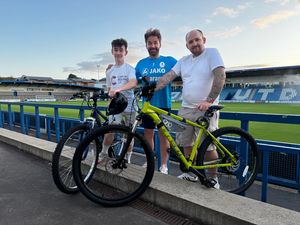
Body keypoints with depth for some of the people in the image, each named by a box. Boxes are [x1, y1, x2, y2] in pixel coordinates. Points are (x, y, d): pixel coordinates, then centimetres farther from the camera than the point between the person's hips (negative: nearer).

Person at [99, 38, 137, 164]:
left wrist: (118, 89, -38)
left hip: (130, 106, -2)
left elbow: (133, 83, -23)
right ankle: (103, 153, 14)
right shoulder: (110, 71, 11)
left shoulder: (129, 69, -3)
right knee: (110, 131, -12)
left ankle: (128, 160, 24)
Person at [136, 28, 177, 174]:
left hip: (163, 104, -2)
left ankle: (164, 165, 16)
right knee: (148, 133, 10)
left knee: (163, 134, 4)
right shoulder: (141, 63, 8)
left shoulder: (169, 61, 1)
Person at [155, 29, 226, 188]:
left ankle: (213, 178, 18)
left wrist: (209, 100, -22)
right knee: (186, 143, 11)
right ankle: (191, 173, 30)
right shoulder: (184, 61, 14)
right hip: (186, 109, 6)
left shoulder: (212, 53, -3)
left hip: (205, 109, -6)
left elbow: (220, 76, -15)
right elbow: (168, 76, 4)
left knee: (208, 147, -3)